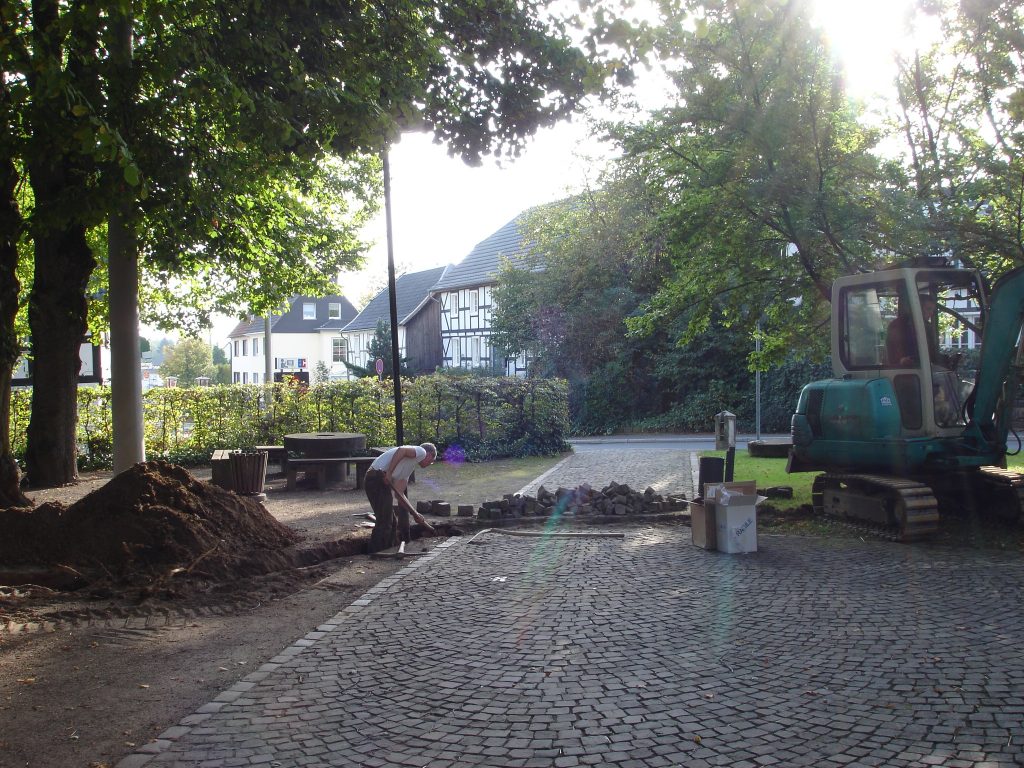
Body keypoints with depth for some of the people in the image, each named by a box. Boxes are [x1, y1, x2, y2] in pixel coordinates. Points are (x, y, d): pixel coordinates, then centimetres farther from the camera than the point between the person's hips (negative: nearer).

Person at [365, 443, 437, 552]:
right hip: (379, 480, -10)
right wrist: (389, 473, -21)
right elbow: (401, 450, -18)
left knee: (391, 522, 19)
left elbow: (399, 494, 22)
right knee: (384, 523, -5)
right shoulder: (421, 451, 4)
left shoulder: (410, 467, 28)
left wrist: (415, 514, 22)